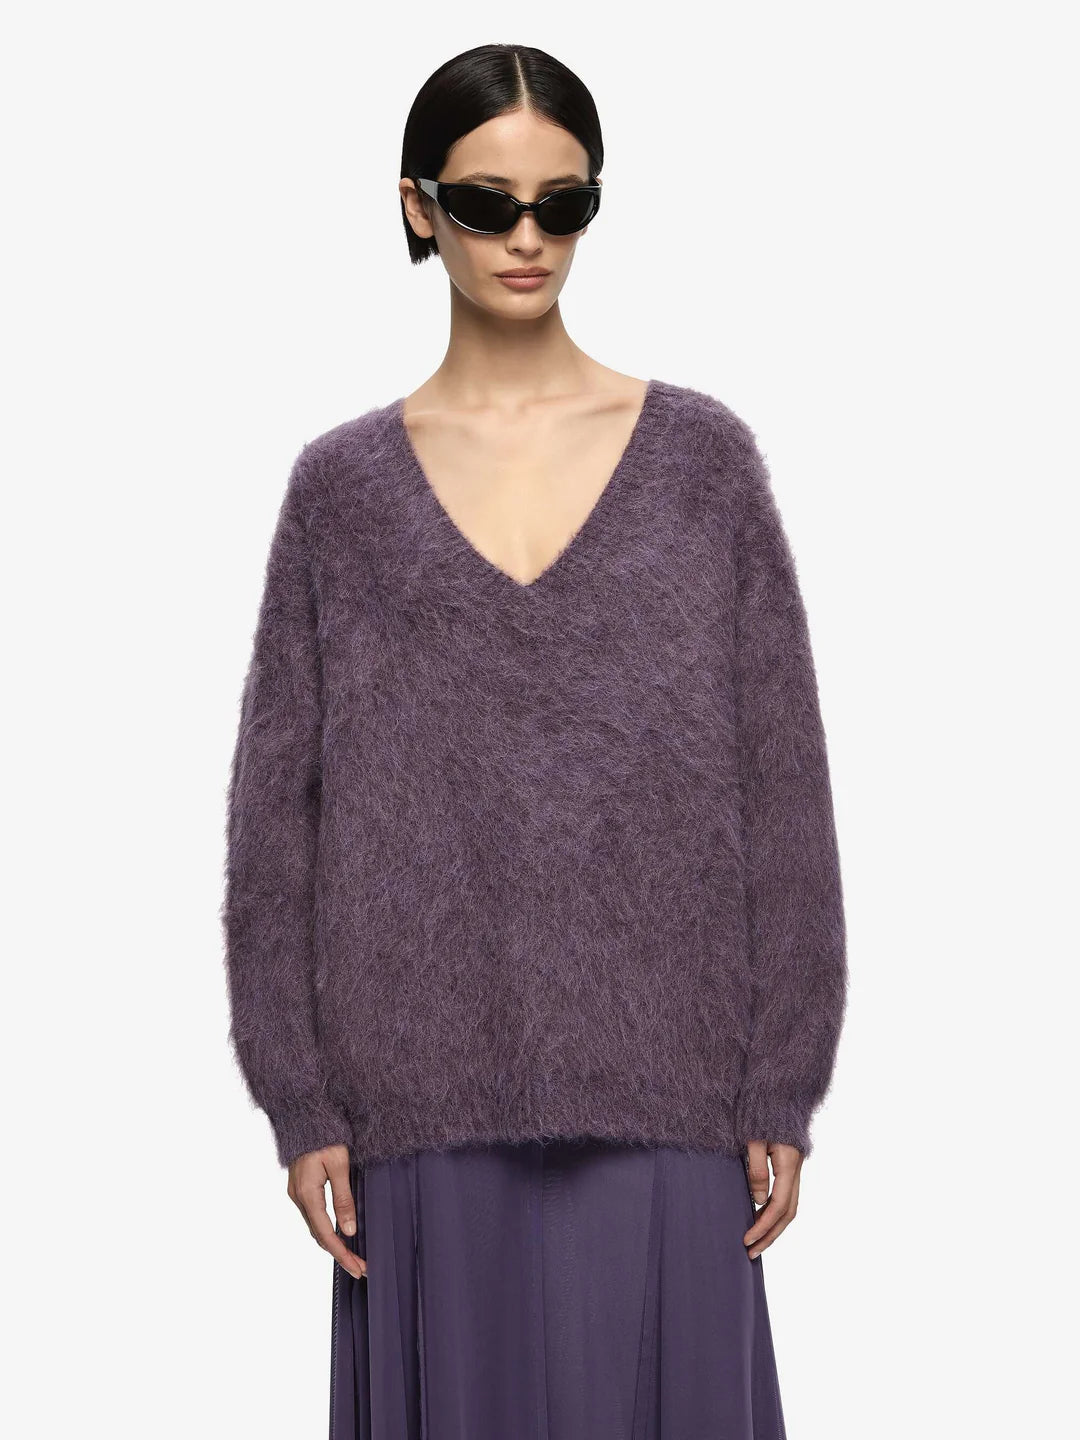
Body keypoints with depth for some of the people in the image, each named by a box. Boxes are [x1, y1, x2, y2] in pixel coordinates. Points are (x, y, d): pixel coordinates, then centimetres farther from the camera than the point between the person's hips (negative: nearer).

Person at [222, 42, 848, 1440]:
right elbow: (278, 800, 4)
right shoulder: (343, 484, 4)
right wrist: (300, 1101, 0)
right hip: (428, 1087, 1)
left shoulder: (702, 456, 2)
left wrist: (784, 1086, -1)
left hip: (658, 1080, 0)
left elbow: (782, 784, 2)